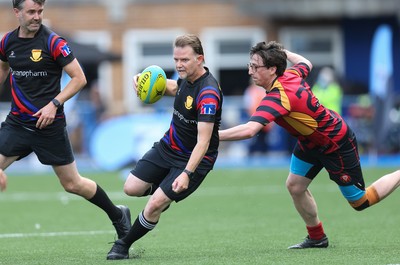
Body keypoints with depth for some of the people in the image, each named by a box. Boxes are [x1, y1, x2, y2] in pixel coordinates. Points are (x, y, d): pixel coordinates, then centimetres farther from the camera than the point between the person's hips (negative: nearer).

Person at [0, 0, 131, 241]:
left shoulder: (53, 42, -12)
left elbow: (79, 78, -11)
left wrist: (54, 104, -19)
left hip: (49, 125, -4)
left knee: (72, 184, 5)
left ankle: (118, 215, 26)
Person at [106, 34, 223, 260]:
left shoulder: (208, 93, -30)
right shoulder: (187, 78, -4)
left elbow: (203, 141, -34)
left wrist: (187, 173, -44)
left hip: (193, 159, -8)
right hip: (168, 146, 8)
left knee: (154, 206, -14)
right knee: (132, 188, 2)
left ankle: (124, 245, 8)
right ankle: (162, 189, 33)